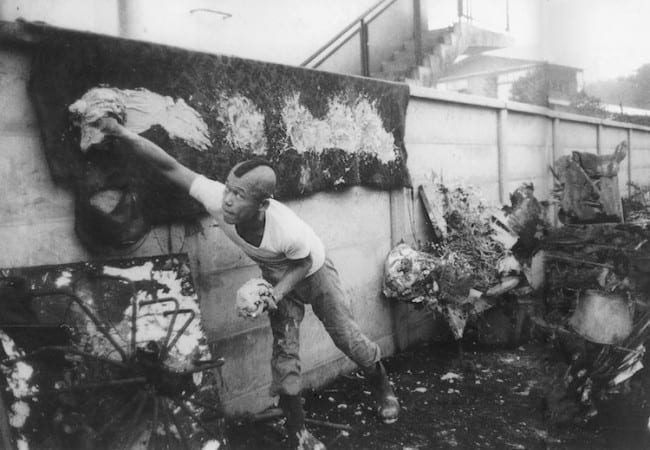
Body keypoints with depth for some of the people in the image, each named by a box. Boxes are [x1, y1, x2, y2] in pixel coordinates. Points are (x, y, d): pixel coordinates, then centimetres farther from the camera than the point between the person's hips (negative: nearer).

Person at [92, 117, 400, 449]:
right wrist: (123, 134, -50)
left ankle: (382, 385, 40)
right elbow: (170, 167, -39)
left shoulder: (289, 232, -44)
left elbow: (303, 264, -21)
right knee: (284, 352, 0)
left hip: (314, 271, -3)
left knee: (347, 338, 8)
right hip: (277, 278, 3)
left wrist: (278, 294, -33)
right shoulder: (218, 200, -36)